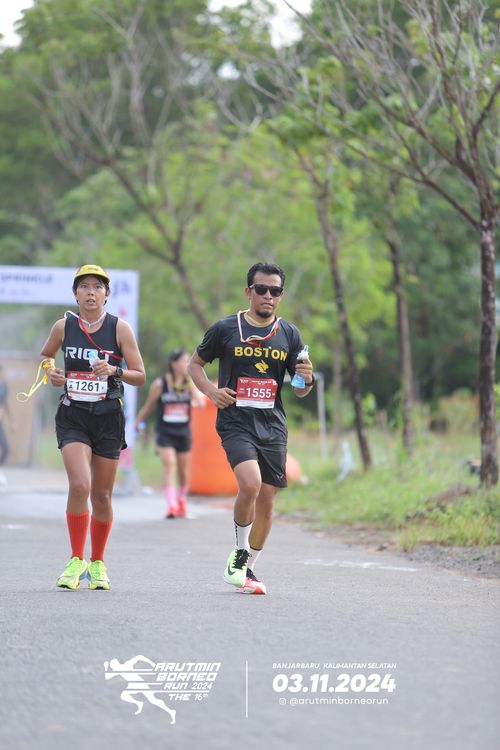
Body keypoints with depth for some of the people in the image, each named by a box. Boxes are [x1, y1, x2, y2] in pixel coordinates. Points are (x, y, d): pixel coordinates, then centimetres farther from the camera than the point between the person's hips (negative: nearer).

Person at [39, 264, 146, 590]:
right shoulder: (64, 326, 1)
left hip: (108, 417, 0)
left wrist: (114, 370, -21)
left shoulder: (120, 328, -4)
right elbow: (45, 356, 21)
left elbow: (140, 376, -2)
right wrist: (51, 371, -1)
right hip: (72, 416, 0)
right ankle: (76, 561, -8)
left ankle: (98, 563, 24)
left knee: (102, 495, 6)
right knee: (80, 485, -19)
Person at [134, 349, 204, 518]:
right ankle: (171, 506, -26)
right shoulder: (159, 384, -7)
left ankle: (181, 504, 33)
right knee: (169, 466, -19)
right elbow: (149, 405, 6)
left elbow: (201, 403, -14)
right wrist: (138, 422, 12)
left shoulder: (190, 383, 1)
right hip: (165, 433, -3)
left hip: (183, 433, 3)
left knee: (184, 472, 12)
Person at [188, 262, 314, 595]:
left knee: (266, 500, 4)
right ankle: (239, 552, -3)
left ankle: (248, 569, 20)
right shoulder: (225, 329, 1)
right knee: (250, 484, -24)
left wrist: (307, 380, -11)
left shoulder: (290, 335, 9)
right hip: (236, 422, -4)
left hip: (273, 427, 4)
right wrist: (211, 391, -4)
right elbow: (196, 363, 13)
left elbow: (299, 391, 13)